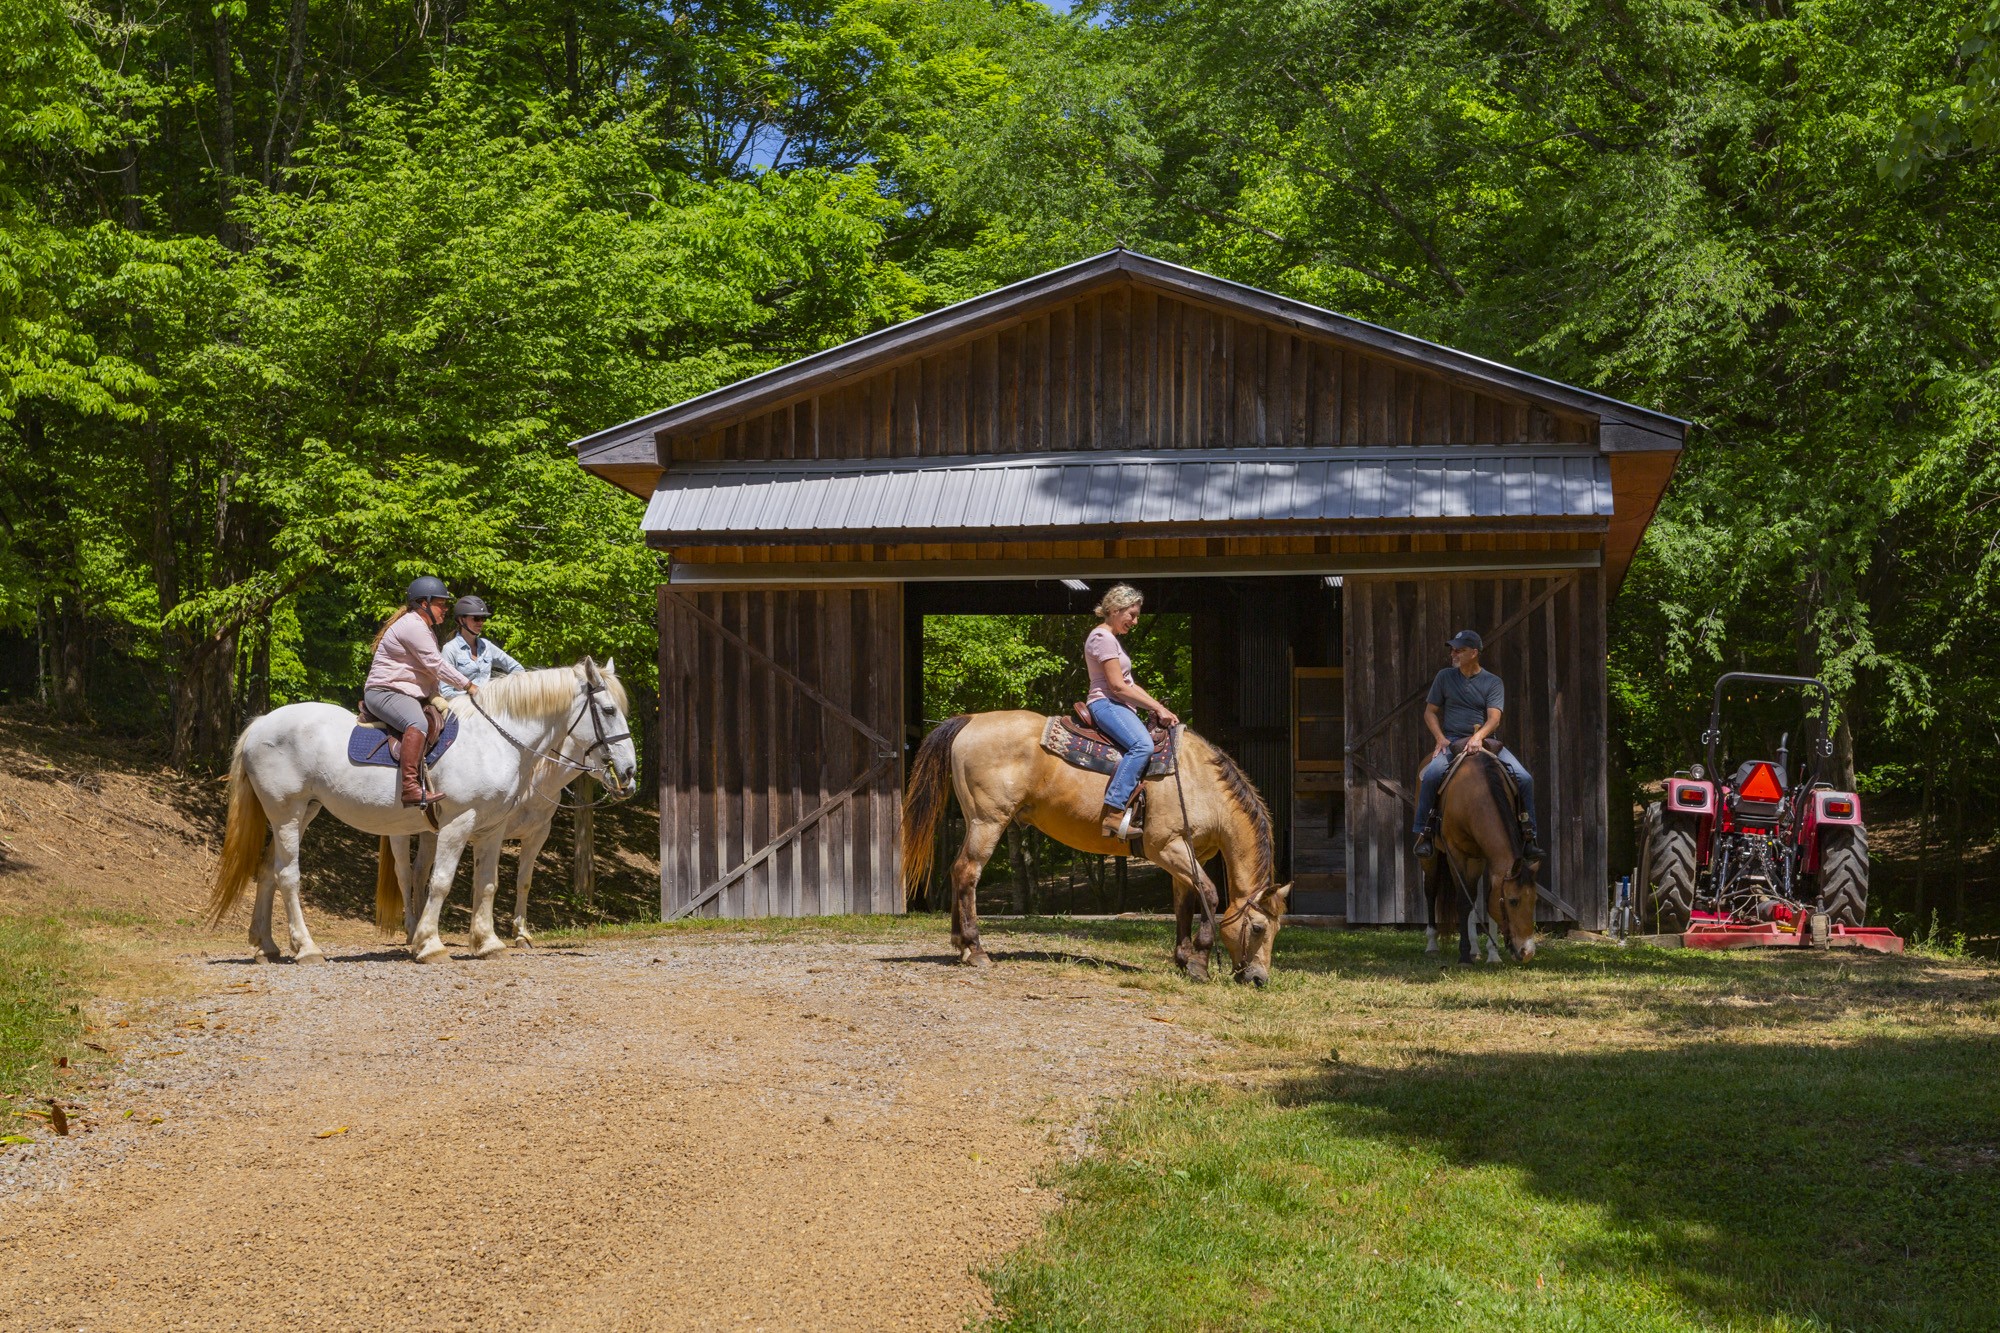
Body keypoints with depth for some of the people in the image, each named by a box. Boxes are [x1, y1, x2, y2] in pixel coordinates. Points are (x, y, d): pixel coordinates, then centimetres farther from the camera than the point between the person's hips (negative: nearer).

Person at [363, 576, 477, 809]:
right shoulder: (412, 627, -13)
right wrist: (468, 685, -11)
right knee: (418, 724, -37)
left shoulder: (423, 629, 23)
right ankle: (410, 787, -50)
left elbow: (432, 669, 26)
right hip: (384, 692, -12)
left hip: (412, 696, 12)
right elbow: (436, 665, -16)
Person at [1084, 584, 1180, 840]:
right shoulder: (1103, 637, -9)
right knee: (1142, 745, -33)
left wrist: (1159, 707, 10)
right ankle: (1114, 812, -42)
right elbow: (1117, 686, -15)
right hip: (1105, 704, -11)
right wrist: (1158, 707, -12)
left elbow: (1129, 684, 22)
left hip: (1119, 706, 11)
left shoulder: (1111, 639, 24)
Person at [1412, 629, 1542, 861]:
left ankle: (1530, 834, -4)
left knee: (1524, 779, -18)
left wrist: (1478, 736, -28)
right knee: (1431, 775, -31)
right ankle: (1423, 832, -19)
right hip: (1451, 742, 0)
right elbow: (1430, 713, 11)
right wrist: (1440, 738, -7)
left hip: (1485, 741, 0)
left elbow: (1494, 719, -8)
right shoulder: (1445, 677, 9)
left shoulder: (1493, 683, 4)